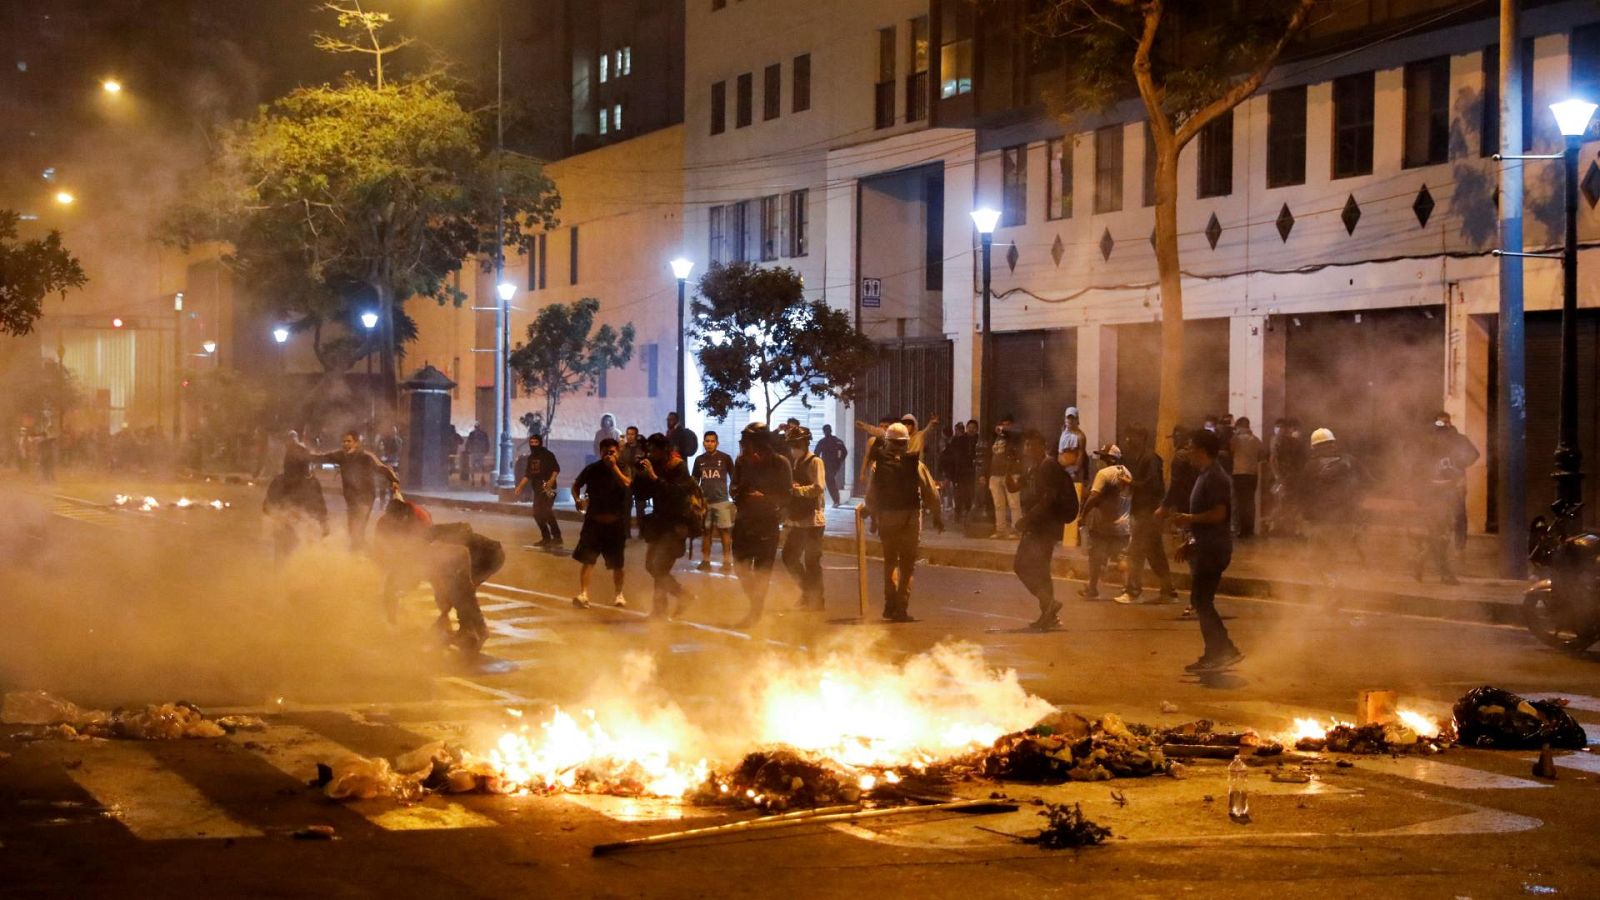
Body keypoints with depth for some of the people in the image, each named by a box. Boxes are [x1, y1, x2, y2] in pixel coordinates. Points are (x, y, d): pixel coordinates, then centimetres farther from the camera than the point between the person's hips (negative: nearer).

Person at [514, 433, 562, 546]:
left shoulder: (547, 455, -5)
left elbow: (556, 469, -12)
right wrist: (520, 486, 12)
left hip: (547, 488, -8)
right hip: (537, 489, 8)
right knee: (537, 514, 6)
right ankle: (546, 538, 15)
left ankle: (557, 537, -17)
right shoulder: (530, 458, 16)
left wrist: (551, 480, -27)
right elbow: (527, 475, 21)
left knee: (547, 512, -19)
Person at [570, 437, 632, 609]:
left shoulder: (624, 469, -1)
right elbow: (576, 486, 13)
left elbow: (626, 483, -22)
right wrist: (578, 500, -5)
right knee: (587, 559, -10)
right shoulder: (592, 469, 2)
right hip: (594, 520, 0)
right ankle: (583, 594, -12)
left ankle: (618, 594, 27)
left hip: (616, 522, 0)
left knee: (617, 563, 8)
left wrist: (614, 466, -24)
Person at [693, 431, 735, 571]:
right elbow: (694, 480, 16)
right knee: (706, 531, 6)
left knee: (724, 531, -4)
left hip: (722, 500, -3)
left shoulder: (725, 458, -1)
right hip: (704, 501, 3)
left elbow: (734, 478, 4)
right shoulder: (699, 460, 8)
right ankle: (705, 561, 11)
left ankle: (726, 561, 1)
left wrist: (732, 494, -3)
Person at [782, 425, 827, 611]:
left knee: (812, 561, -1)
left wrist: (796, 489, -20)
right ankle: (807, 591, 27)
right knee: (789, 557, 11)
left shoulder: (814, 462, -9)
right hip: (795, 519, 8)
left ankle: (815, 600, 10)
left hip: (812, 519, -8)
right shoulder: (792, 462, 13)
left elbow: (819, 488, -21)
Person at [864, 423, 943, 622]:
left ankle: (890, 605, 13)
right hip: (910, 518, -2)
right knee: (907, 564, 6)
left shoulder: (879, 465, -2)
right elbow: (931, 493, -3)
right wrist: (937, 516, 8)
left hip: (886, 518, 2)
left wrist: (873, 516, 16)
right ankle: (901, 608, 1)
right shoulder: (915, 464, -6)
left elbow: (871, 495, 2)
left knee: (890, 562, 17)